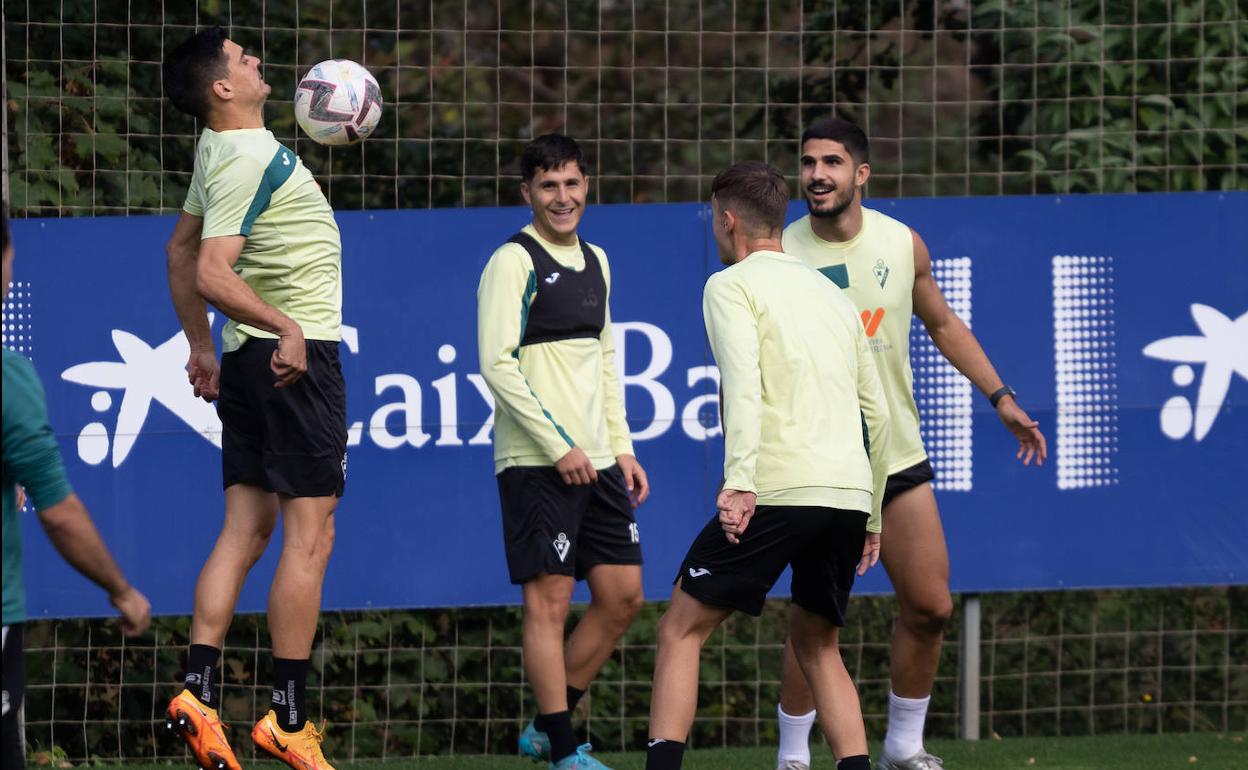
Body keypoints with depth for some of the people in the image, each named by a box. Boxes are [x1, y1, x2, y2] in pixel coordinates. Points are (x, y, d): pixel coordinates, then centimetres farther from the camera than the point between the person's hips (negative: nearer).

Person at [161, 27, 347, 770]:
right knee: (309, 535, -5)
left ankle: (200, 690, -2)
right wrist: (285, 327, -30)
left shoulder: (218, 151, 10)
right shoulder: (252, 163, -19)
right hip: (298, 356, -9)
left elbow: (182, 249, 22)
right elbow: (211, 273, -28)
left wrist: (201, 346, 28)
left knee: (245, 528, 7)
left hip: (250, 363, 9)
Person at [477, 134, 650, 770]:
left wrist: (621, 448, 15)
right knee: (549, 599, -6)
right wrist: (559, 447, -17)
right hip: (537, 462, -8)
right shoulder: (513, 262, -8)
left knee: (622, 596, 6)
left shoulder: (594, 262, 16)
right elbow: (497, 364, -15)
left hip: (595, 461, 8)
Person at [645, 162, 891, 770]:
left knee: (682, 628, 3)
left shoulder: (731, 286, 2)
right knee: (816, 643, 20)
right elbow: (876, 414, 24)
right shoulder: (833, 296, 23)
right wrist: (870, 517, 30)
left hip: (778, 491, -6)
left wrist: (739, 483, -24)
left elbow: (743, 385, -15)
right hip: (850, 492, 6)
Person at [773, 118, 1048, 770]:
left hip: (900, 456, 4)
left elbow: (944, 326, 16)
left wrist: (1001, 397, 12)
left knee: (929, 607, 3)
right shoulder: (779, 256, -9)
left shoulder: (903, 245, 1)